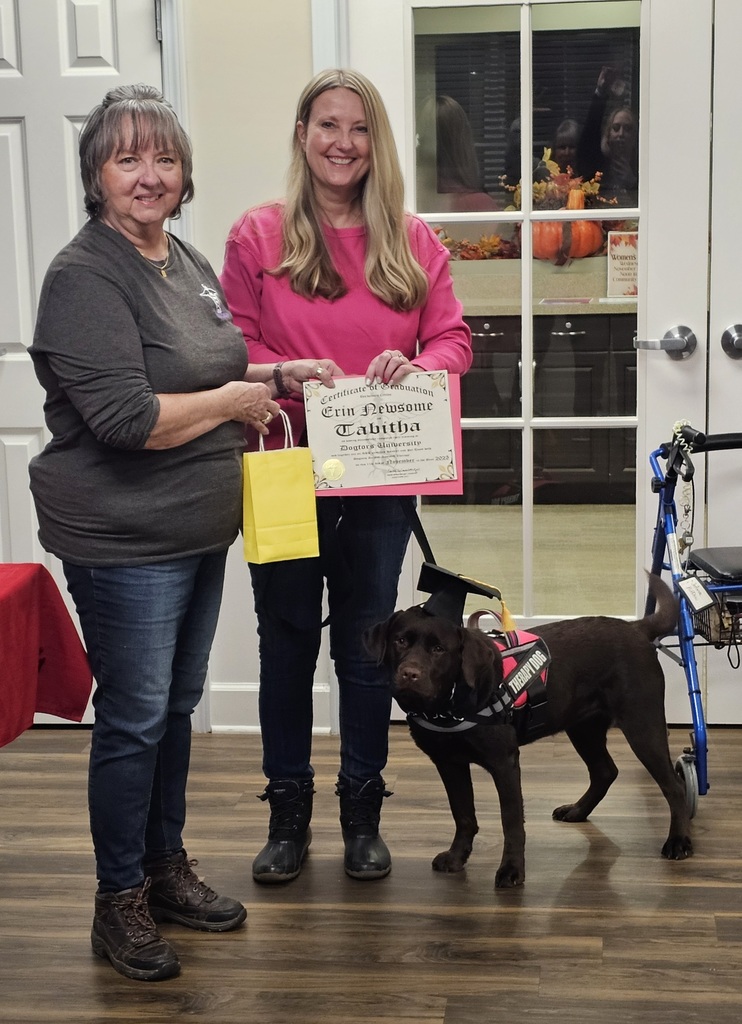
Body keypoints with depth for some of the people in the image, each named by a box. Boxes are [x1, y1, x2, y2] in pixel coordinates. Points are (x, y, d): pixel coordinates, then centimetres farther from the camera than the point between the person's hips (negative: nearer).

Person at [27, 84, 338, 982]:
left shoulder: (187, 261, 10)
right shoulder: (86, 276, -17)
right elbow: (128, 417, -26)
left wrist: (272, 373, 7)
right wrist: (232, 401, -14)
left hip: (197, 533, 8)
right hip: (124, 544, -8)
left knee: (177, 707, 18)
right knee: (134, 720, 2)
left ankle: (166, 868, 35)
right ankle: (119, 904, 20)